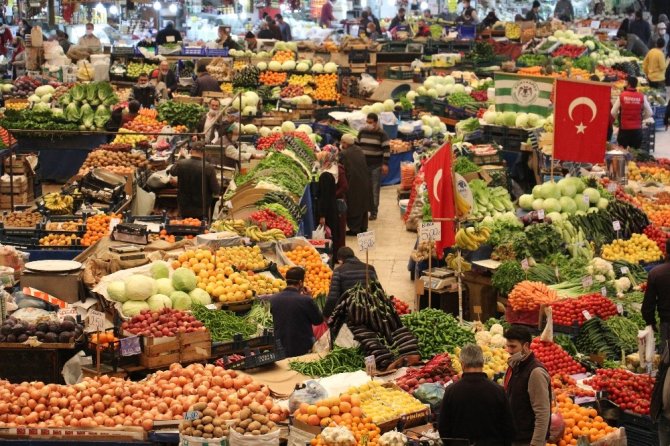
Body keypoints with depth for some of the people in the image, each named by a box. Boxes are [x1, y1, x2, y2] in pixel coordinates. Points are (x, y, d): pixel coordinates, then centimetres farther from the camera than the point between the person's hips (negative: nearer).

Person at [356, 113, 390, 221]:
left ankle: (373, 212, 5)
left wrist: (385, 164, -15)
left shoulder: (381, 134, -7)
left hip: (376, 166, -4)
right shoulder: (362, 132, 6)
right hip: (363, 164, 4)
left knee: (375, 189, -1)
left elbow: (387, 149, -9)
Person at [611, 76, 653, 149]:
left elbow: (613, 112, -4)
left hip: (624, 128, -1)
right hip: (637, 129, 1)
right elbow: (649, 113, 2)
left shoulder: (621, 96, -6)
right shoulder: (642, 97, -2)